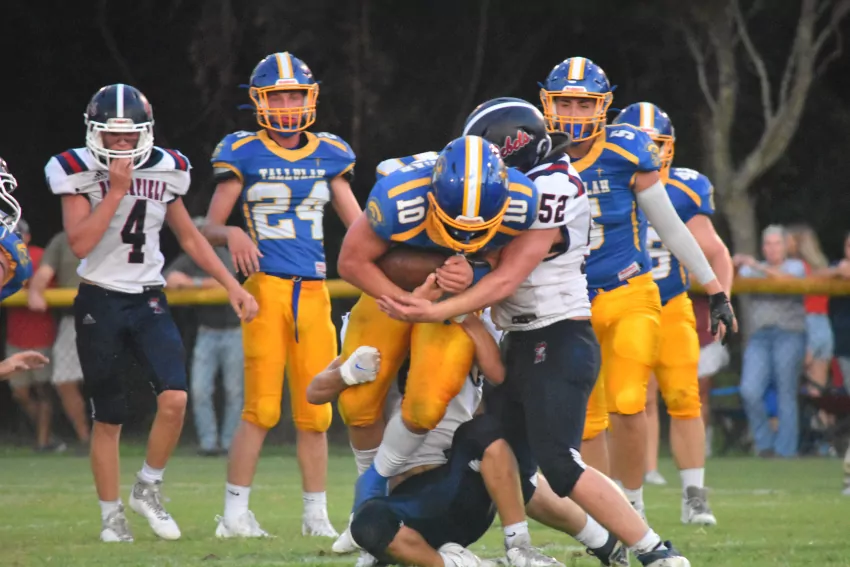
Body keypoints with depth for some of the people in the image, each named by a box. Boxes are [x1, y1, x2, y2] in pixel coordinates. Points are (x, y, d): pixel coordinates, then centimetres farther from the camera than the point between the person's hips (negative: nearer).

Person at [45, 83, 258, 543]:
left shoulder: (166, 171, 3)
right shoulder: (79, 173, -8)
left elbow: (190, 237, 15)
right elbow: (80, 244, -19)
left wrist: (232, 285, 11)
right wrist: (117, 190, -21)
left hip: (149, 301, 3)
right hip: (100, 302, -3)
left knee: (174, 399, -15)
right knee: (107, 418, 2)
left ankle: (148, 488, 7)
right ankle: (112, 516, 15)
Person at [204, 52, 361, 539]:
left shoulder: (329, 155, 12)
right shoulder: (244, 155, 1)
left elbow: (358, 225, 17)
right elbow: (209, 228, 3)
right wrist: (232, 234, -18)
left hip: (314, 292, 4)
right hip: (266, 287, -4)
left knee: (314, 411, 6)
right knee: (262, 409, -8)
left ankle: (317, 514, 15)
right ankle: (235, 513, 0)